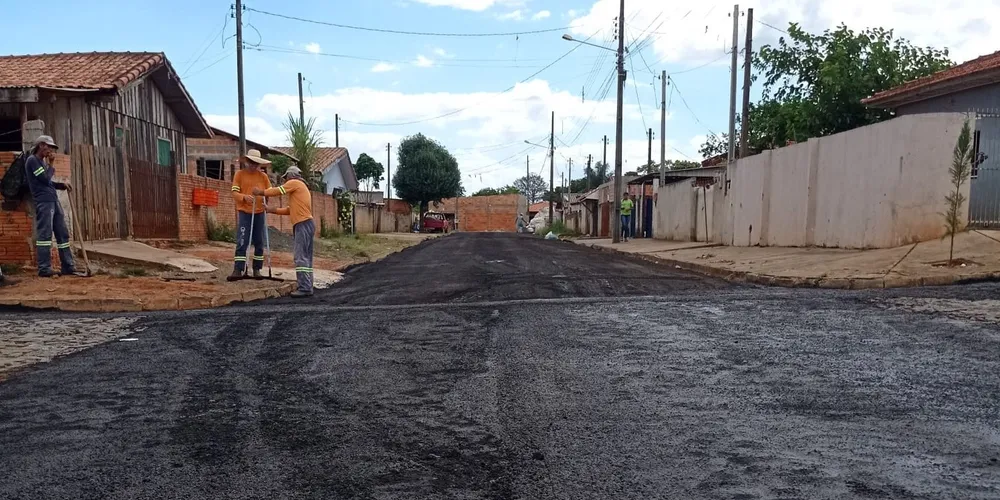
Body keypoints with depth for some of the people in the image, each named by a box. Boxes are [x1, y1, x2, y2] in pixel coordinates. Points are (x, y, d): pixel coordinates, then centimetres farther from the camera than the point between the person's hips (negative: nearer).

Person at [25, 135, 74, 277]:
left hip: (54, 201, 9)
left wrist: (63, 185, 6)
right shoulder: (32, 160, -5)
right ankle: (44, 269, -8)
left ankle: (68, 267, 8)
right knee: (45, 235, -10)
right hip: (44, 202, -9)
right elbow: (45, 179, -13)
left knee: (63, 234, 6)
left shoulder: (42, 162, 22)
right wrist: (50, 166, 3)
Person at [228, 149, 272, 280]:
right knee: (242, 242, -8)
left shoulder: (263, 176, 9)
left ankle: (256, 269, 17)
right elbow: (234, 193, -4)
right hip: (244, 213, -3)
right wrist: (244, 197, -23)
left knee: (259, 243, 8)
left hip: (259, 213, 3)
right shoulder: (239, 174, 3)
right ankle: (238, 270, -9)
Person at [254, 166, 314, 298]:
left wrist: (260, 192, 13)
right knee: (306, 257, 8)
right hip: (306, 224, 10)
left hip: (303, 224, -10)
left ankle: (304, 288, -17)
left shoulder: (294, 183, 1)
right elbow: (290, 210, 25)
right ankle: (307, 287, 8)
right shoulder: (301, 187, 27)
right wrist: (271, 210, 23)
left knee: (300, 257, -12)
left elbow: (277, 191, -3)